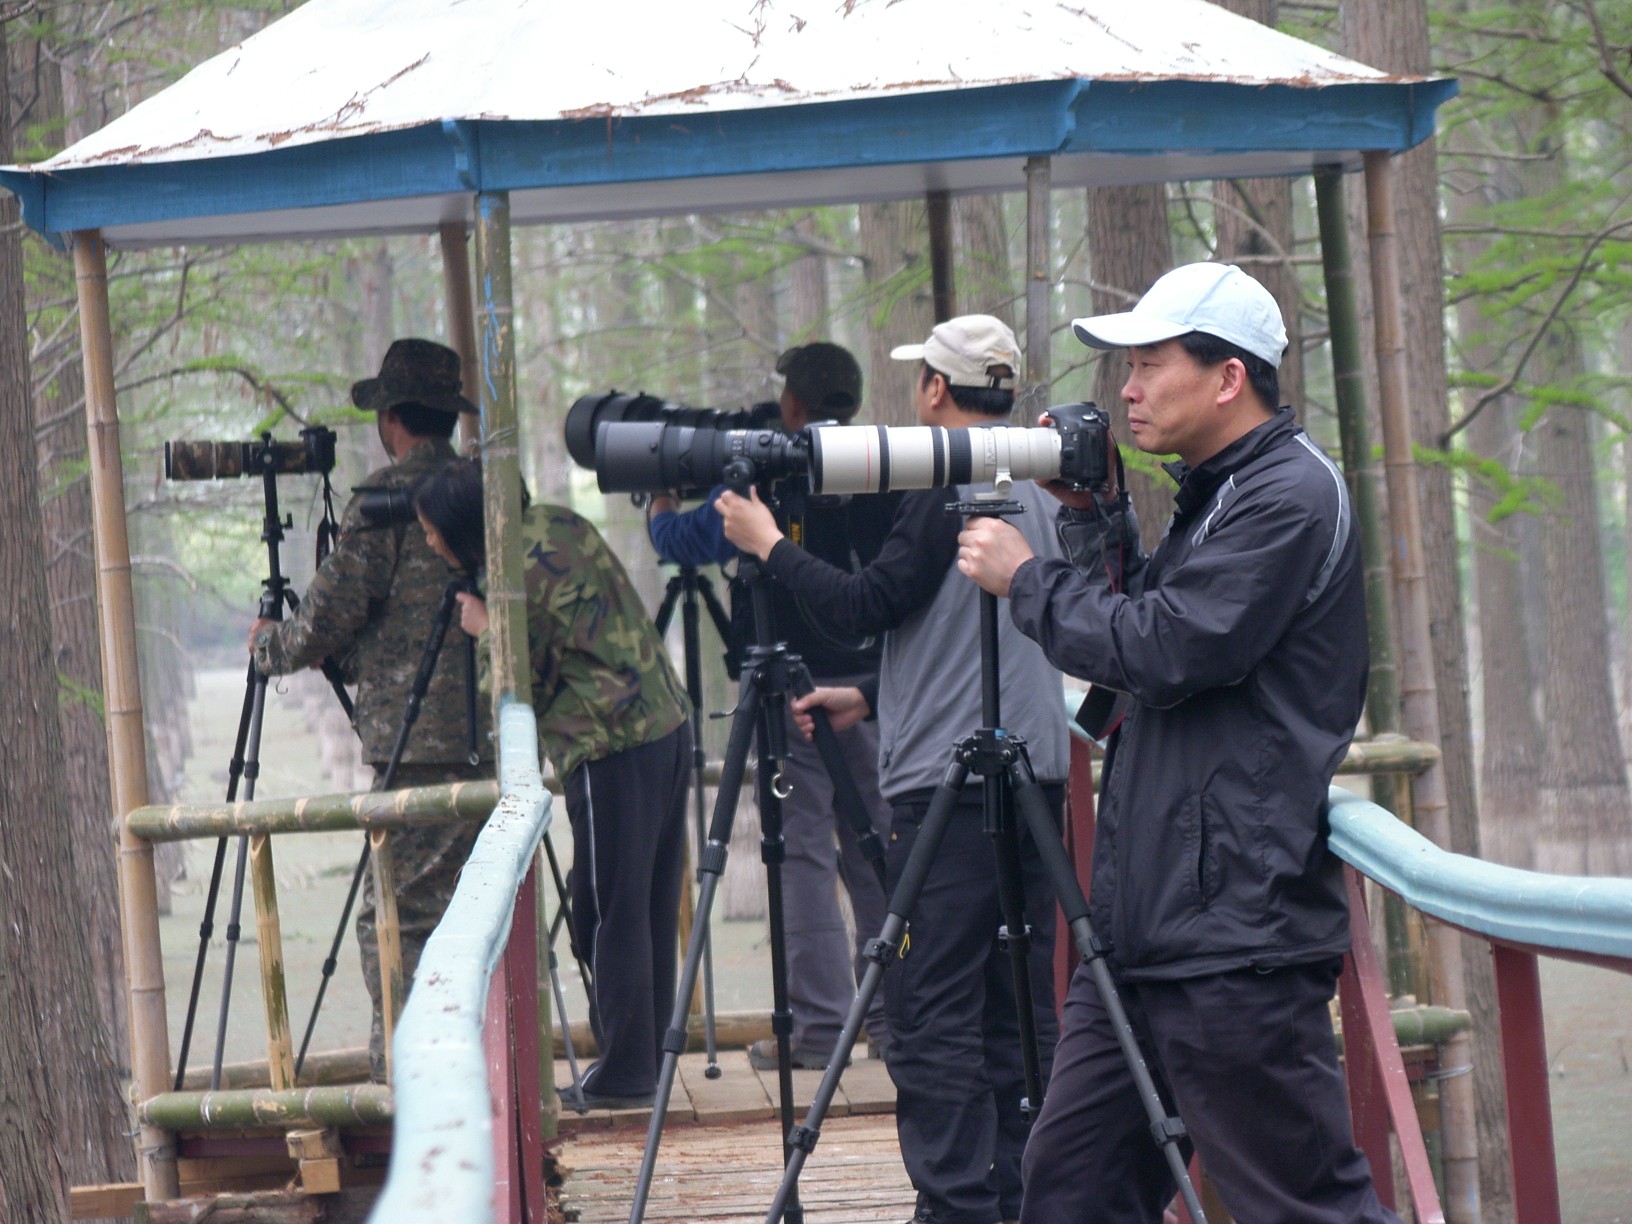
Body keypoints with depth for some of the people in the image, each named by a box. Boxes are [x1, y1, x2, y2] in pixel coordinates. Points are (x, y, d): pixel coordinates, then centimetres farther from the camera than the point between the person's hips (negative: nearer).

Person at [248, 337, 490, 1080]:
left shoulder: (385, 498, -7)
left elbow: (327, 621, -10)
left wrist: (267, 646, 13)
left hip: (419, 741, -7)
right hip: (496, 734, 7)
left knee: (397, 914, -5)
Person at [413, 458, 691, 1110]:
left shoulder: (520, 573, -16)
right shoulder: (561, 524, 10)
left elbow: (523, 688, -9)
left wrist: (485, 630, 2)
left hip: (613, 748, -9)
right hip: (667, 720, 9)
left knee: (609, 913, -2)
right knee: (651, 907, 13)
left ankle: (625, 1071, 2)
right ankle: (647, 1055, 20)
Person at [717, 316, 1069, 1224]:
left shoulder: (948, 490, -11)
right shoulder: (1041, 492, 16)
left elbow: (870, 606, -12)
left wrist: (768, 544, 0)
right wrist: (871, 700, 27)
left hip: (949, 788, -9)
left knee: (932, 1016, -8)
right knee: (1019, 1009, 10)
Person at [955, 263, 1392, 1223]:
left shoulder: (1291, 497, -12)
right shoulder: (1216, 494, 19)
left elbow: (1166, 650, -18)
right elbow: (1141, 627, 25)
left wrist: (1027, 579, -6)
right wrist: (1092, 517, 13)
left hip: (1239, 940, -10)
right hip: (1146, 929, 10)